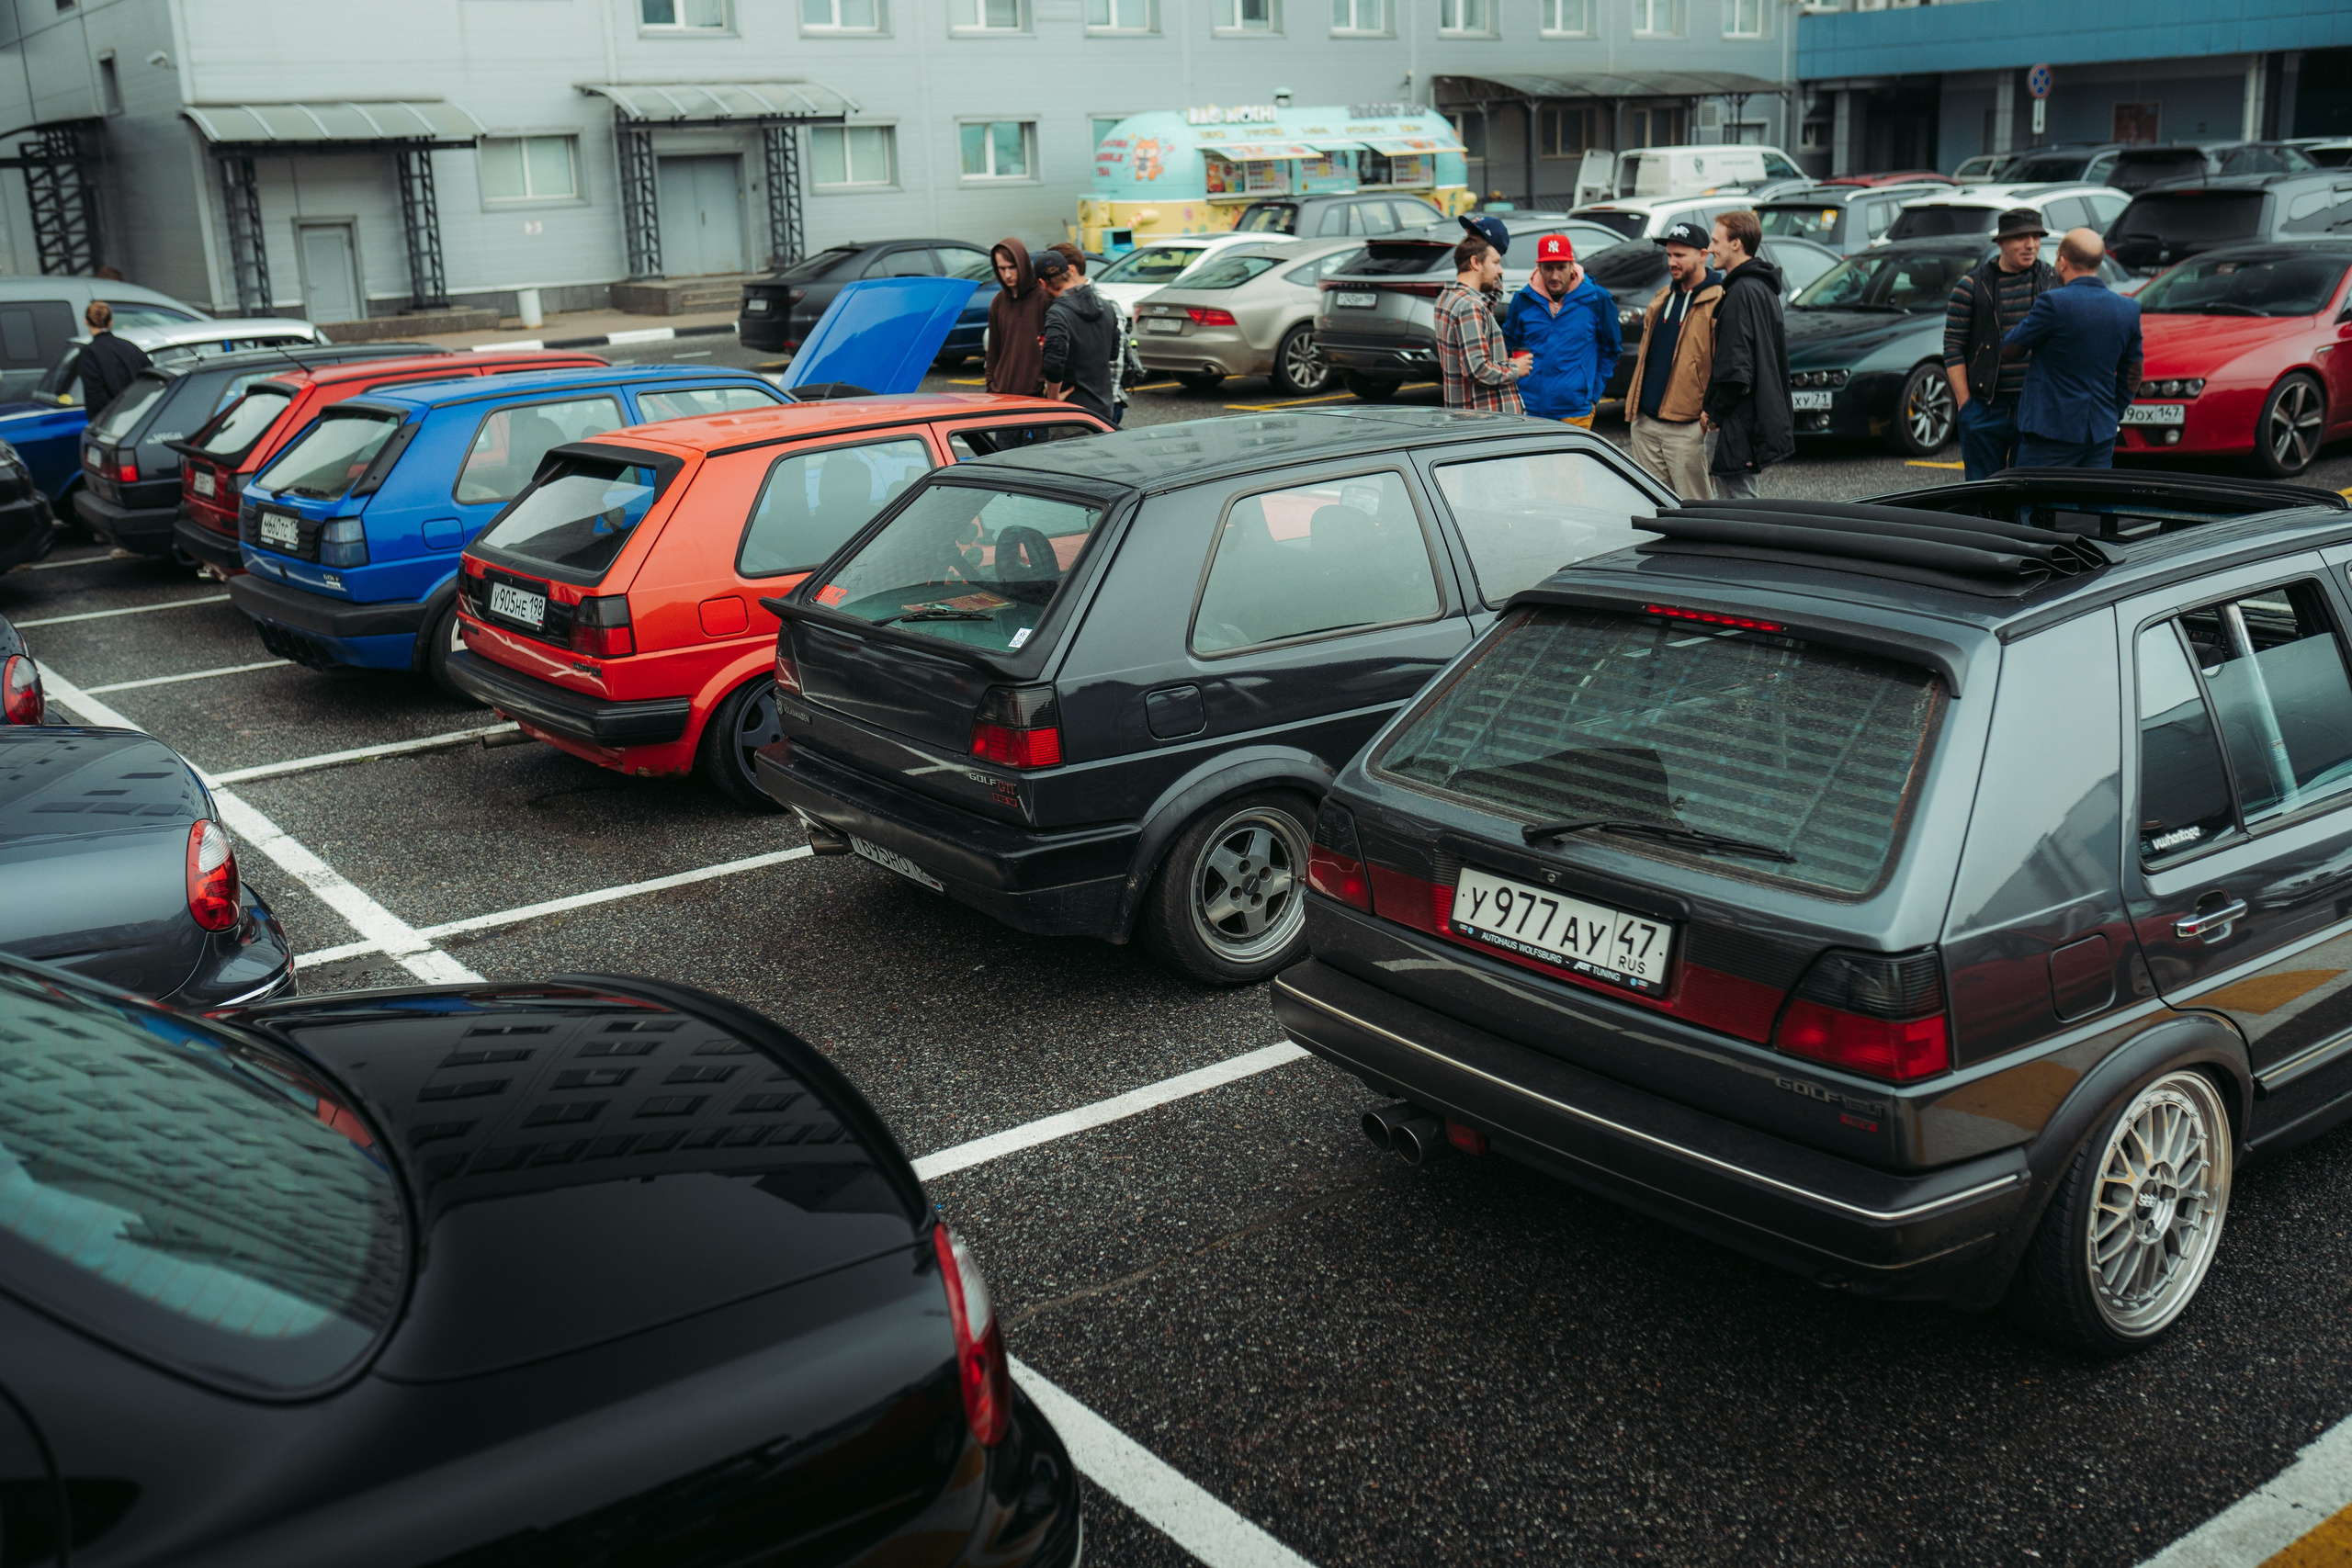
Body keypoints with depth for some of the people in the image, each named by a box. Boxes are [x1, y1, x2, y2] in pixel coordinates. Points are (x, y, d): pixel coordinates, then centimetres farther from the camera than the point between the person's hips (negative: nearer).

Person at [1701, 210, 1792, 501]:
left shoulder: (1742, 292, -17)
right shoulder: (1763, 286, 16)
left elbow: (1736, 368, -23)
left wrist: (1716, 414, -11)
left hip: (1741, 425, -11)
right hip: (1762, 419, 11)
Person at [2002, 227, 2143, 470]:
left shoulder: (2054, 303, -14)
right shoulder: (2128, 309, 7)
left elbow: (2009, 349, -2)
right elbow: (2132, 378, 13)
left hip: (2051, 432, -6)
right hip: (2102, 435, 6)